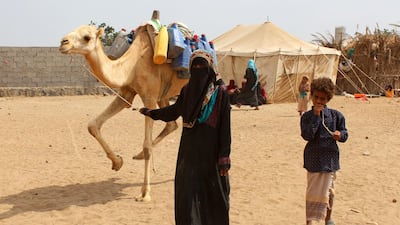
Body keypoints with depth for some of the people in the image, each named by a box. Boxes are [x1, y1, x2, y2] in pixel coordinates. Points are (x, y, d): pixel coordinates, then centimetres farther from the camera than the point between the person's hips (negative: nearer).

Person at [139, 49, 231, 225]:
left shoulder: (220, 92, -7)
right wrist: (151, 113, 36)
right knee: (187, 194, 4)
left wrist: (224, 157, -14)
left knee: (214, 195, 6)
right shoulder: (186, 90, 7)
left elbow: (225, 126, -10)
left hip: (211, 151, -4)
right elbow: (174, 110, 26)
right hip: (189, 151, 4)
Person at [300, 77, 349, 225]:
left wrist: (340, 134, -18)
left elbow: (344, 134, 5)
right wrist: (316, 116, -19)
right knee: (312, 192, 4)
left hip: (330, 157, 2)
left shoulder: (335, 115, -1)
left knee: (328, 191, 16)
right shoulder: (307, 116, -4)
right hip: (313, 159, -2)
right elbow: (307, 135, -18)